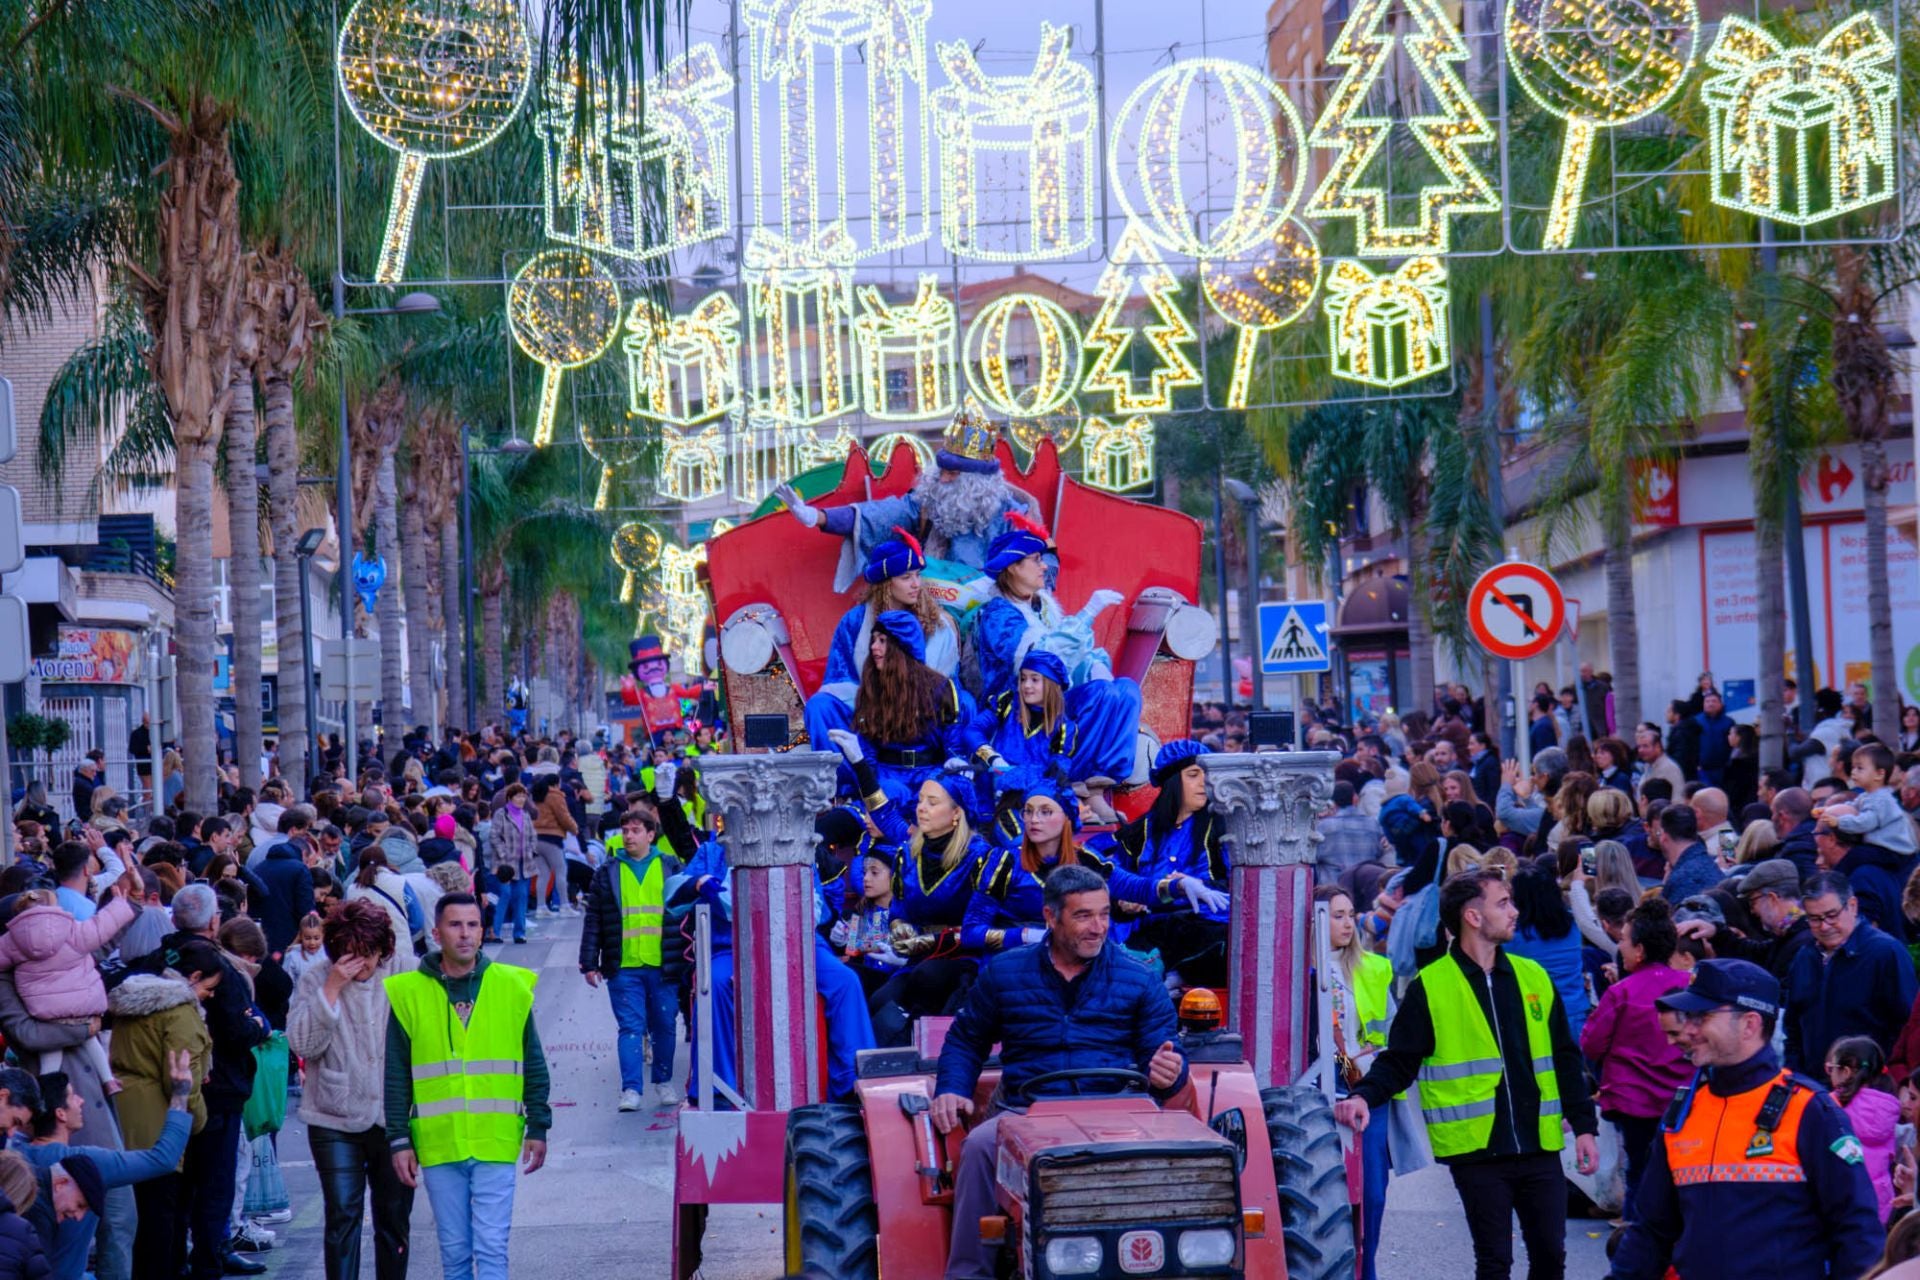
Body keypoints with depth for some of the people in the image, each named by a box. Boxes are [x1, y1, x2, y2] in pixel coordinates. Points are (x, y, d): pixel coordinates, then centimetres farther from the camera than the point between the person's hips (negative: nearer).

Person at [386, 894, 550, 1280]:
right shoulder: (408, 994, 1)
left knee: (491, 1247, -5)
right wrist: (399, 1141, 2)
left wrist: (537, 1128, 7)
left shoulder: (511, 987, 4)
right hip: (438, 1145, 0)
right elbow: (395, 1078, 5)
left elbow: (534, 1066, 10)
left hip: (496, 1143, 0)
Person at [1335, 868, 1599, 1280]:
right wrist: (1364, 1097, -22)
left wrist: (1584, 1126, 8)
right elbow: (1399, 1062, -3)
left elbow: (1565, 1058, 14)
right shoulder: (1431, 987, -3)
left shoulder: (1533, 977, 9)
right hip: (1477, 1151, -4)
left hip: (1539, 1147, 4)